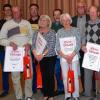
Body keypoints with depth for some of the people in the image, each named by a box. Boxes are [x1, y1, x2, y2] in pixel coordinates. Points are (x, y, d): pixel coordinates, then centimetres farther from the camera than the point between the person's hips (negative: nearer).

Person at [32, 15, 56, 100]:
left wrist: (42, 54, -23)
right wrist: (36, 55, -16)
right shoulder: (36, 33, 5)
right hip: (41, 58, 4)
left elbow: (51, 46, -15)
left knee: (50, 75, -2)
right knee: (44, 76, 10)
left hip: (50, 57, -4)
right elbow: (33, 45, 0)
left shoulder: (52, 32, -6)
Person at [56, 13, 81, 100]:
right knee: (65, 77, 3)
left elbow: (78, 45, -2)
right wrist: (65, 56, -9)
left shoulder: (75, 30, 3)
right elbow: (57, 47, 3)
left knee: (75, 76, -1)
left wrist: (71, 55, -12)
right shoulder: (59, 32, 8)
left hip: (74, 56, -1)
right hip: (63, 57, 2)